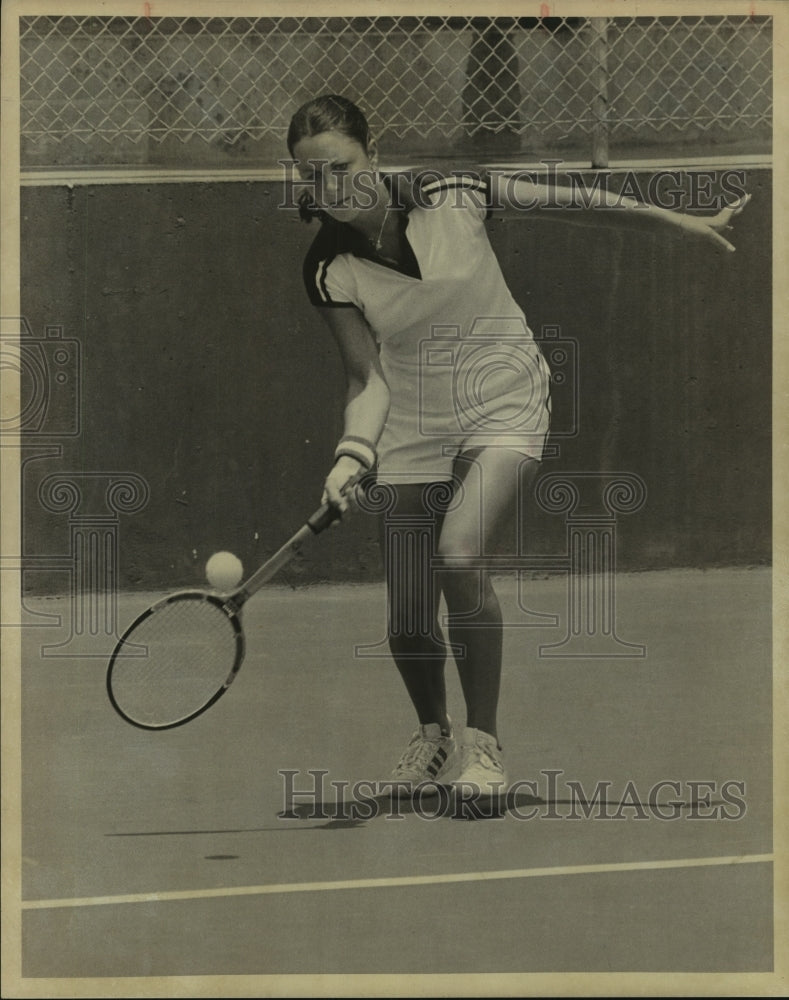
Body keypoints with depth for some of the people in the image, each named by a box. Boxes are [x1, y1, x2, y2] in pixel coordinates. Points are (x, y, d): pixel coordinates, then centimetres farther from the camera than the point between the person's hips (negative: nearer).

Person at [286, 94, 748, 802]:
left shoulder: (453, 196, -15)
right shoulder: (330, 271, -11)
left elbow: (572, 201, -2)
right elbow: (368, 378, -7)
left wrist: (679, 220, 5)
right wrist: (352, 454, -26)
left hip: (504, 405, -2)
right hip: (411, 431, 2)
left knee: (459, 554, -28)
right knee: (408, 619, 1)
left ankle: (483, 740, -12)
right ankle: (433, 732, 34)